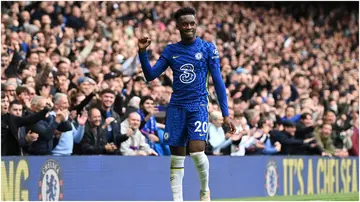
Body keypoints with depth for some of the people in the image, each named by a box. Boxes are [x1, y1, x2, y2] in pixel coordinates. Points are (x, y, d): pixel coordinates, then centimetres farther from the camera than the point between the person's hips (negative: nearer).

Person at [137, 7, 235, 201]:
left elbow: (218, 81, 1)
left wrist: (225, 113, -4)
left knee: (197, 152, -16)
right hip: (176, 107, 3)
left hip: (198, 106, -3)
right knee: (176, 158, 2)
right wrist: (142, 52, -10)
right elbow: (150, 75, 5)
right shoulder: (170, 50, 8)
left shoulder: (208, 48, 1)